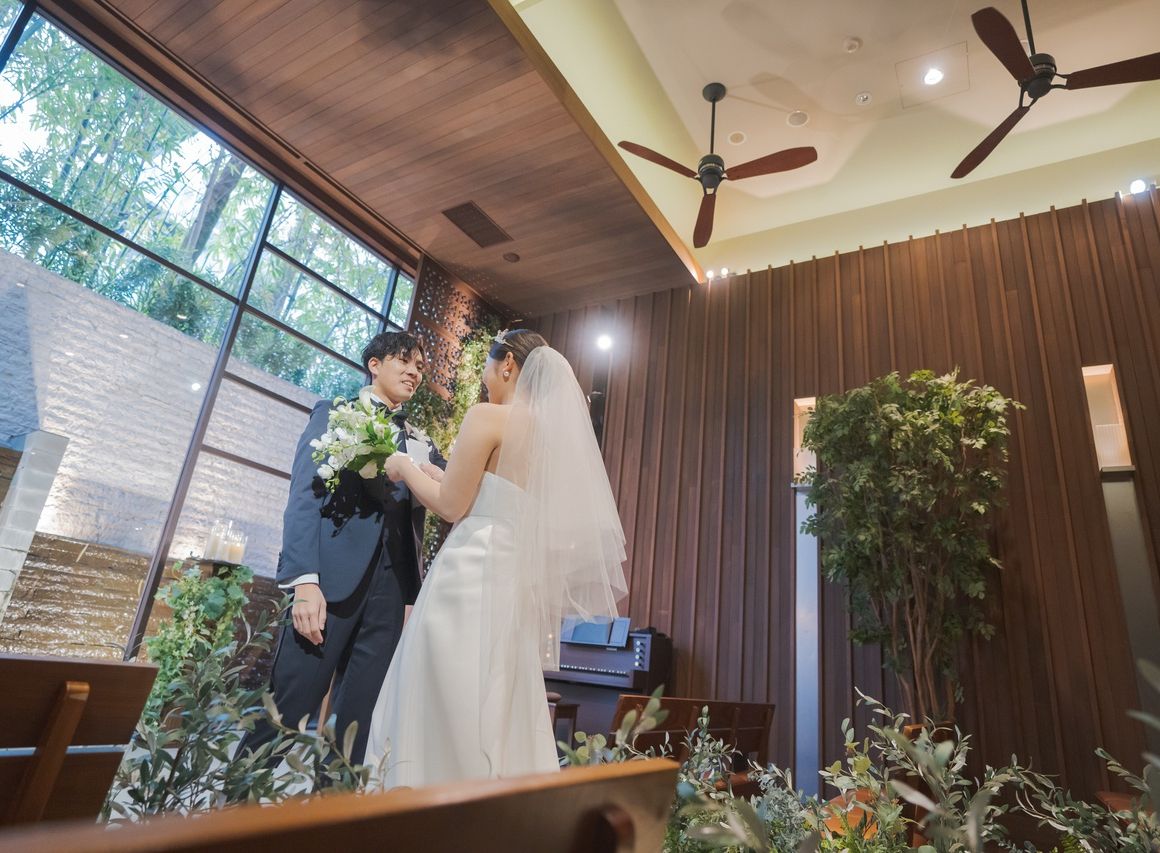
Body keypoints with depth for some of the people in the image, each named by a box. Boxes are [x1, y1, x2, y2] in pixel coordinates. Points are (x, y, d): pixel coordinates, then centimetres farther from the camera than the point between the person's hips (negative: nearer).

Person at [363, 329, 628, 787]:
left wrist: (406, 469, 9)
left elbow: (452, 505, -8)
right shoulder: (552, 433, 16)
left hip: (471, 575, -8)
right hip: (518, 584, 8)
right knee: (500, 719, 14)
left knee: (448, 714, -1)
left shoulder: (488, 416, -7)